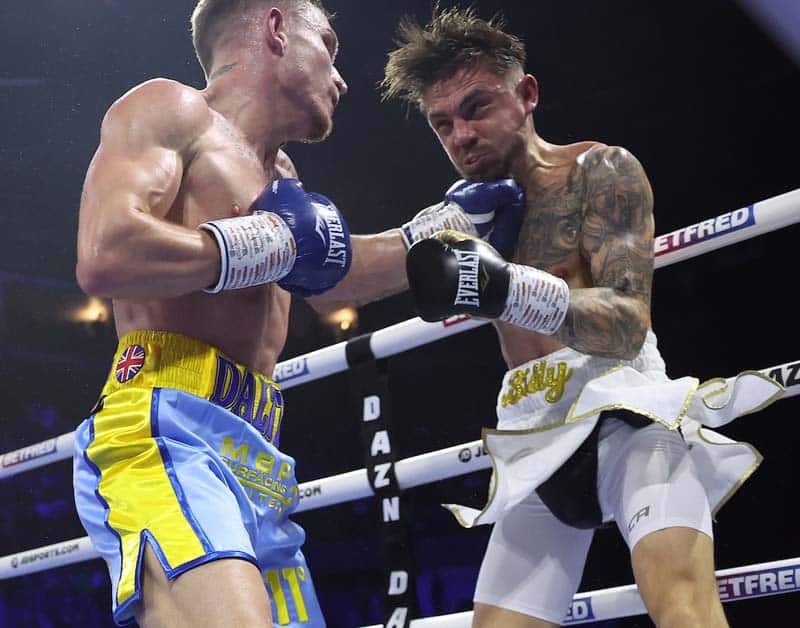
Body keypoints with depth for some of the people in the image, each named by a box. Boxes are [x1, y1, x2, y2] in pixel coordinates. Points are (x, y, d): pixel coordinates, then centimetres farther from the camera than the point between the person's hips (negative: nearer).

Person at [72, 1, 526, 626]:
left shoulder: (276, 175, 27)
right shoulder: (171, 108, 2)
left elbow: (328, 277, 40)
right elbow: (105, 258, -15)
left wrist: (447, 224, 43)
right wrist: (277, 241, -5)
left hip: (253, 458, 9)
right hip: (169, 432, -9)